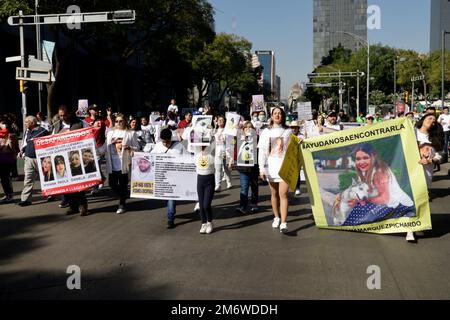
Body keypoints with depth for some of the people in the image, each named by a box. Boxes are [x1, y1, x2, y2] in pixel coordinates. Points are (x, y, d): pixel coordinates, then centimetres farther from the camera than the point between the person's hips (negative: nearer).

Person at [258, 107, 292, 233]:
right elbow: (262, 151, 2)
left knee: (283, 194, -10)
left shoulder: (288, 131, 5)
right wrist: (262, 168, -6)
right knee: (274, 194, 13)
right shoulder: (266, 132, 6)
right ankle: (276, 217, 31)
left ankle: (283, 223, -12)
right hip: (271, 166, 2)